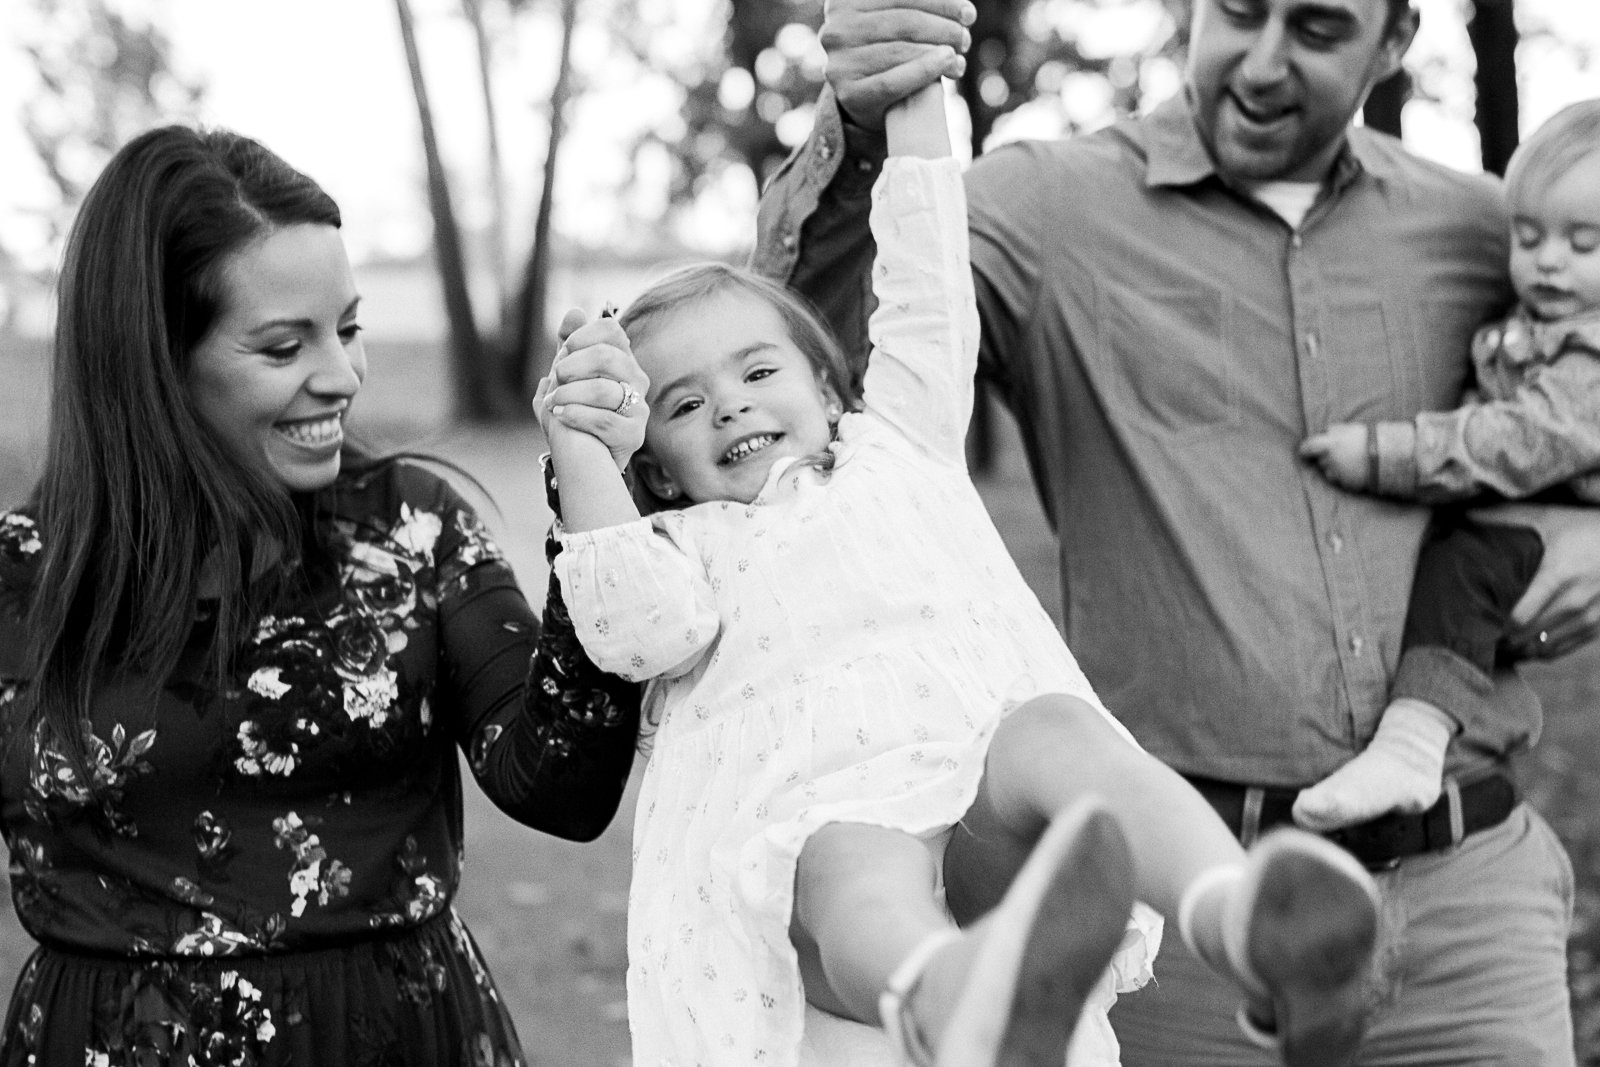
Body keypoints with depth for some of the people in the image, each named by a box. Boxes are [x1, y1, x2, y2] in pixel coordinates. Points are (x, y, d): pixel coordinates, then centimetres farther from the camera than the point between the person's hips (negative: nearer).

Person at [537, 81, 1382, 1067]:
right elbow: (641, 631, 9)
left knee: (1059, 731, -34)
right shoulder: (686, 542, 32)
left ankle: (1244, 921, -64)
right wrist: (581, 450, 7)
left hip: (986, 718, 3)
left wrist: (915, 103, 31)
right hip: (820, 796, -2)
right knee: (863, 877, -39)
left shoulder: (897, 441, 38)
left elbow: (926, 302, 32)